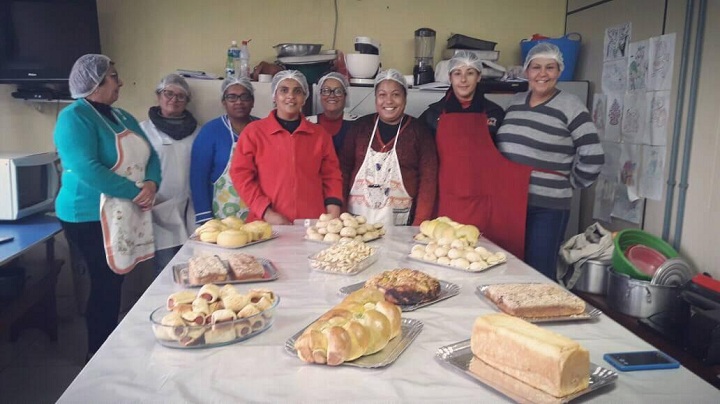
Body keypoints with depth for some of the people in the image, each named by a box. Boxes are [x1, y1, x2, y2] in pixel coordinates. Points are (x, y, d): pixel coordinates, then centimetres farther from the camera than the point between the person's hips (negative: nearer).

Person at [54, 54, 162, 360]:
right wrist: (136, 192, -20)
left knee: (115, 284, 14)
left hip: (127, 216, 8)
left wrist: (151, 184, -13)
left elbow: (151, 157, 8)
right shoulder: (74, 117, -13)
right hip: (91, 218, -7)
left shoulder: (123, 117, 13)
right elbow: (87, 170, -24)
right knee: (105, 287, 1)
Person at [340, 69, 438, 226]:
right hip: (357, 218, 2)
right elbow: (344, 169, 6)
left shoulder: (419, 132, 1)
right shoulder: (360, 126, 6)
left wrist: (419, 225, -11)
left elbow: (428, 180, -3)